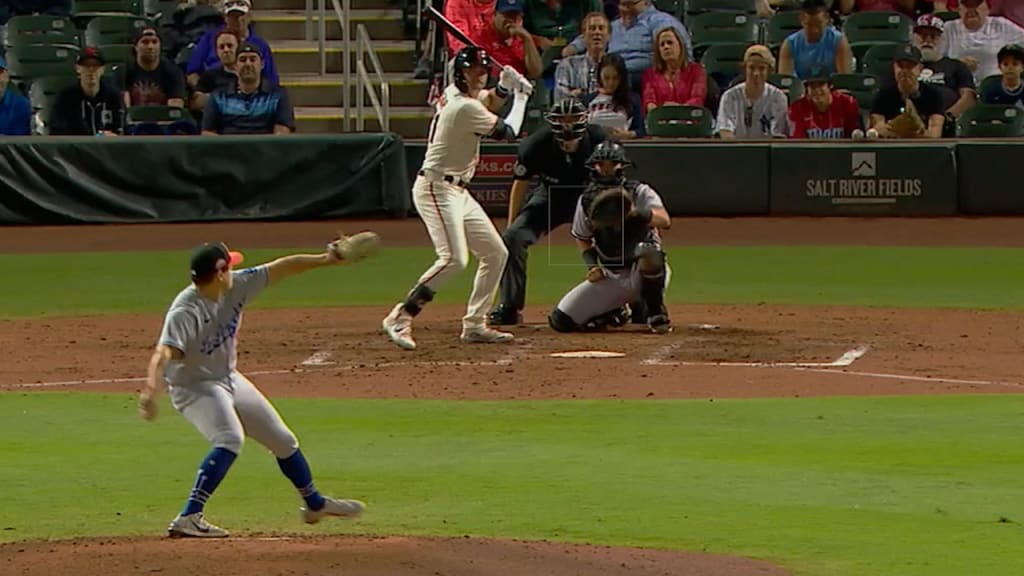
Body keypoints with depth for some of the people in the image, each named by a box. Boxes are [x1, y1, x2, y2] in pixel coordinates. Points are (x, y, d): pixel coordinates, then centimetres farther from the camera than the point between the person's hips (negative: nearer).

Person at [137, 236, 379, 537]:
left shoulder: (236, 286, -11)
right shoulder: (185, 312, -32)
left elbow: (282, 268, -3)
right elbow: (163, 354, -44)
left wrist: (328, 259, -6)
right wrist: (151, 392, -61)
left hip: (229, 380, 8)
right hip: (194, 387, -8)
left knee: (282, 439, 18)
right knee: (230, 440, -33)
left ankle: (314, 503, 41)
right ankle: (188, 519, -35)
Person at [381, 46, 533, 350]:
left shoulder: (453, 94, 8)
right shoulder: (464, 107, -19)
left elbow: (488, 101, 28)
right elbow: (507, 133, -10)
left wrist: (504, 87, 6)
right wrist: (521, 97, 4)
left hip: (457, 191, 10)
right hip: (436, 187, -10)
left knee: (496, 253, 11)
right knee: (454, 258, -25)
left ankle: (474, 324, 15)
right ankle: (399, 318, -22)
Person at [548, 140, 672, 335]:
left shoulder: (639, 192, -11)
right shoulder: (587, 200, 1)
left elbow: (664, 220, -30)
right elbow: (582, 238, 15)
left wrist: (635, 212, -49)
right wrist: (592, 265, -4)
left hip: (646, 273, -3)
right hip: (611, 278, 4)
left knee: (648, 250, -40)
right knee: (561, 321, -9)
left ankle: (656, 312, -15)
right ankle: (616, 312, 18)